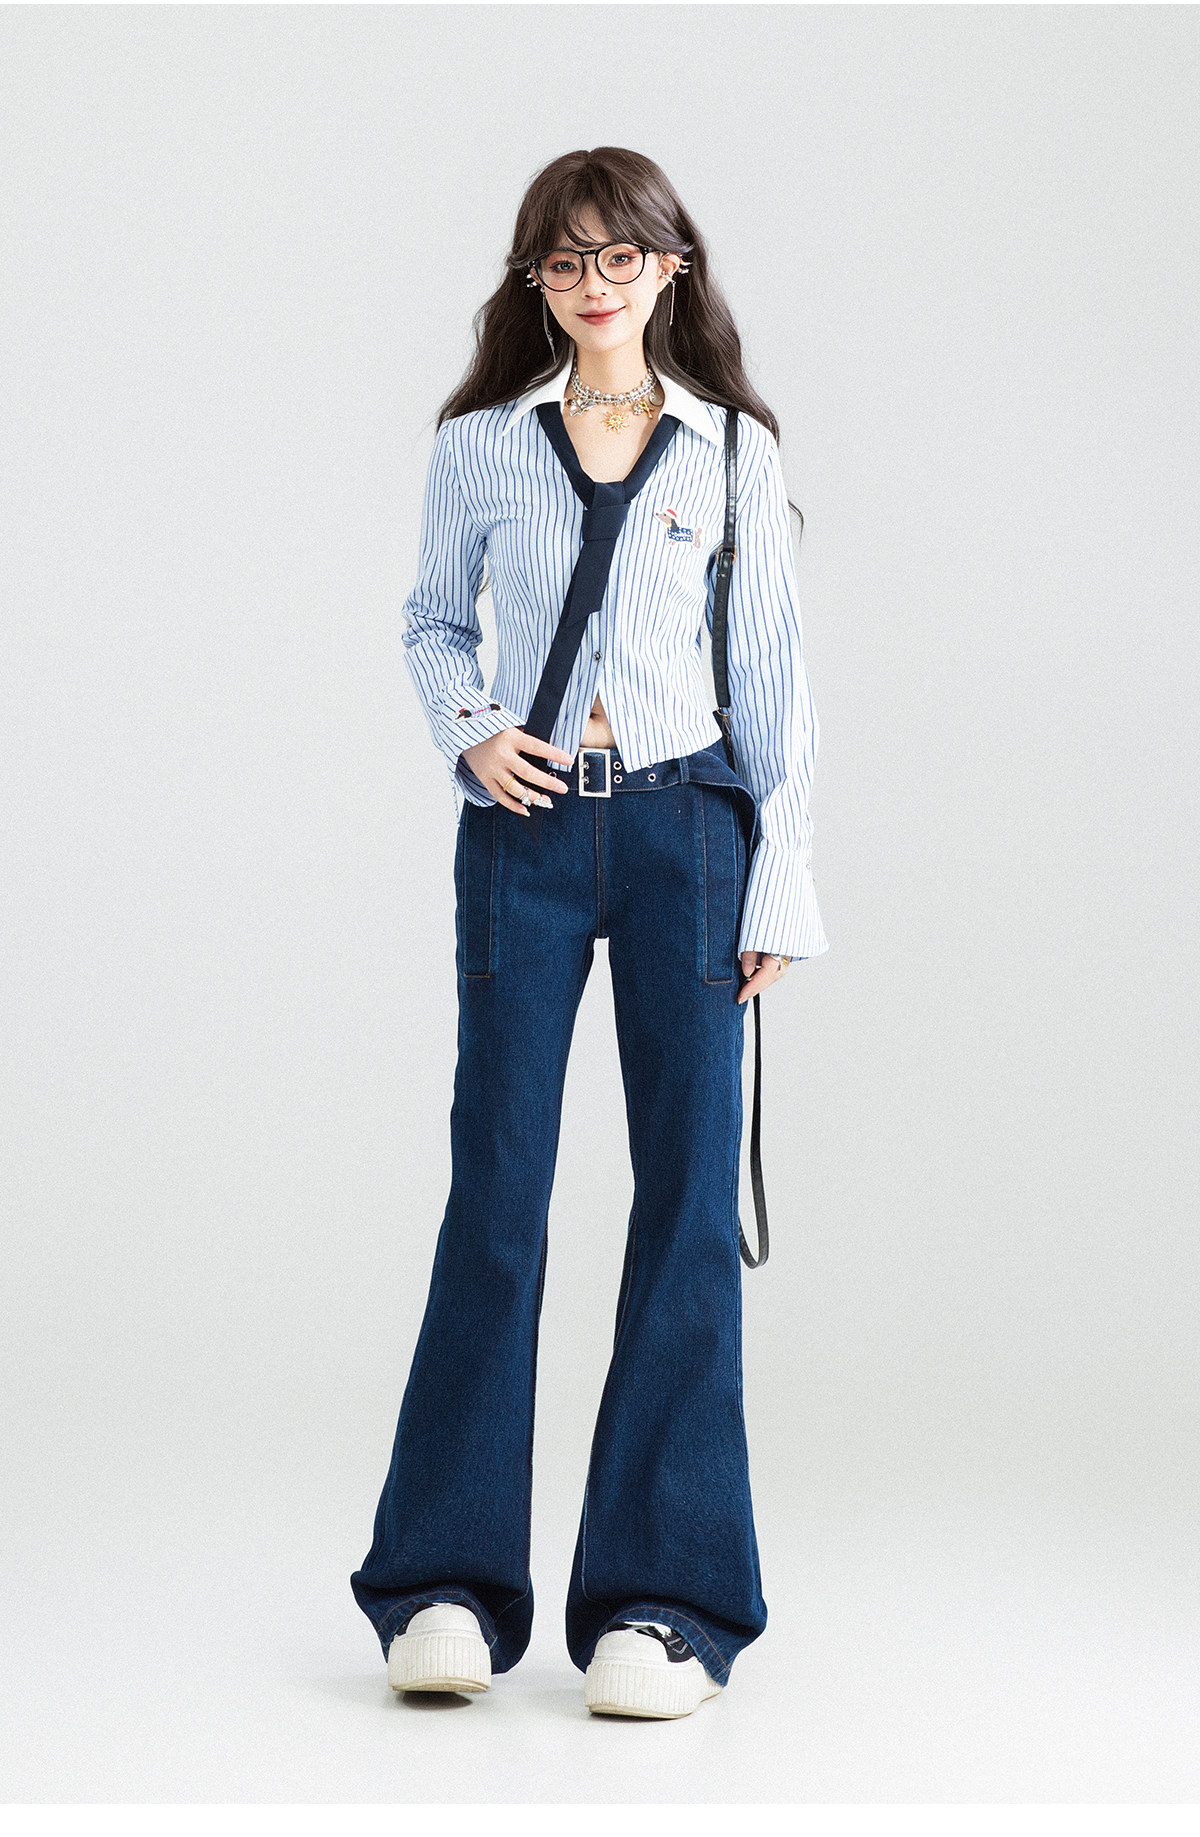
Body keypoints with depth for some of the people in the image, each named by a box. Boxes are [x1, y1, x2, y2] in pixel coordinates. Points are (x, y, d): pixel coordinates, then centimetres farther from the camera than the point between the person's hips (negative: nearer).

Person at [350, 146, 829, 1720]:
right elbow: (434, 623, 18)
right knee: (495, 1190, -2)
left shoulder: (731, 452, 5)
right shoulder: (480, 445, 8)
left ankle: (663, 1600, 5)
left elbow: (773, 675, 6)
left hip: (684, 826, 0)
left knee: (688, 1194, -1)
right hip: (525, 828, 0)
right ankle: (450, 1581, 7)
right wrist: (470, 733, -3)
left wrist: (782, 886, 1)